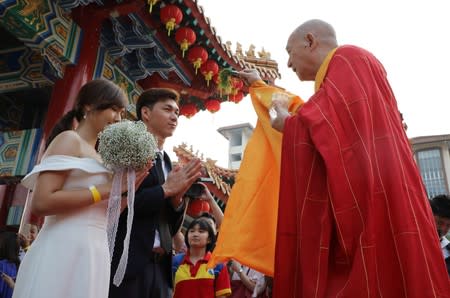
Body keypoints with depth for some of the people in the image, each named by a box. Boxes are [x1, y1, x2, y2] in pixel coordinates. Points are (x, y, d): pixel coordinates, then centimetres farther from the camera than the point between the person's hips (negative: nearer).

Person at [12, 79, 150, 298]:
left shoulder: (95, 155, 20)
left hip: (92, 256, 9)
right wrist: (107, 189, -14)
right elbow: (40, 203, -18)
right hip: (65, 253, -9)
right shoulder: (69, 139, -5)